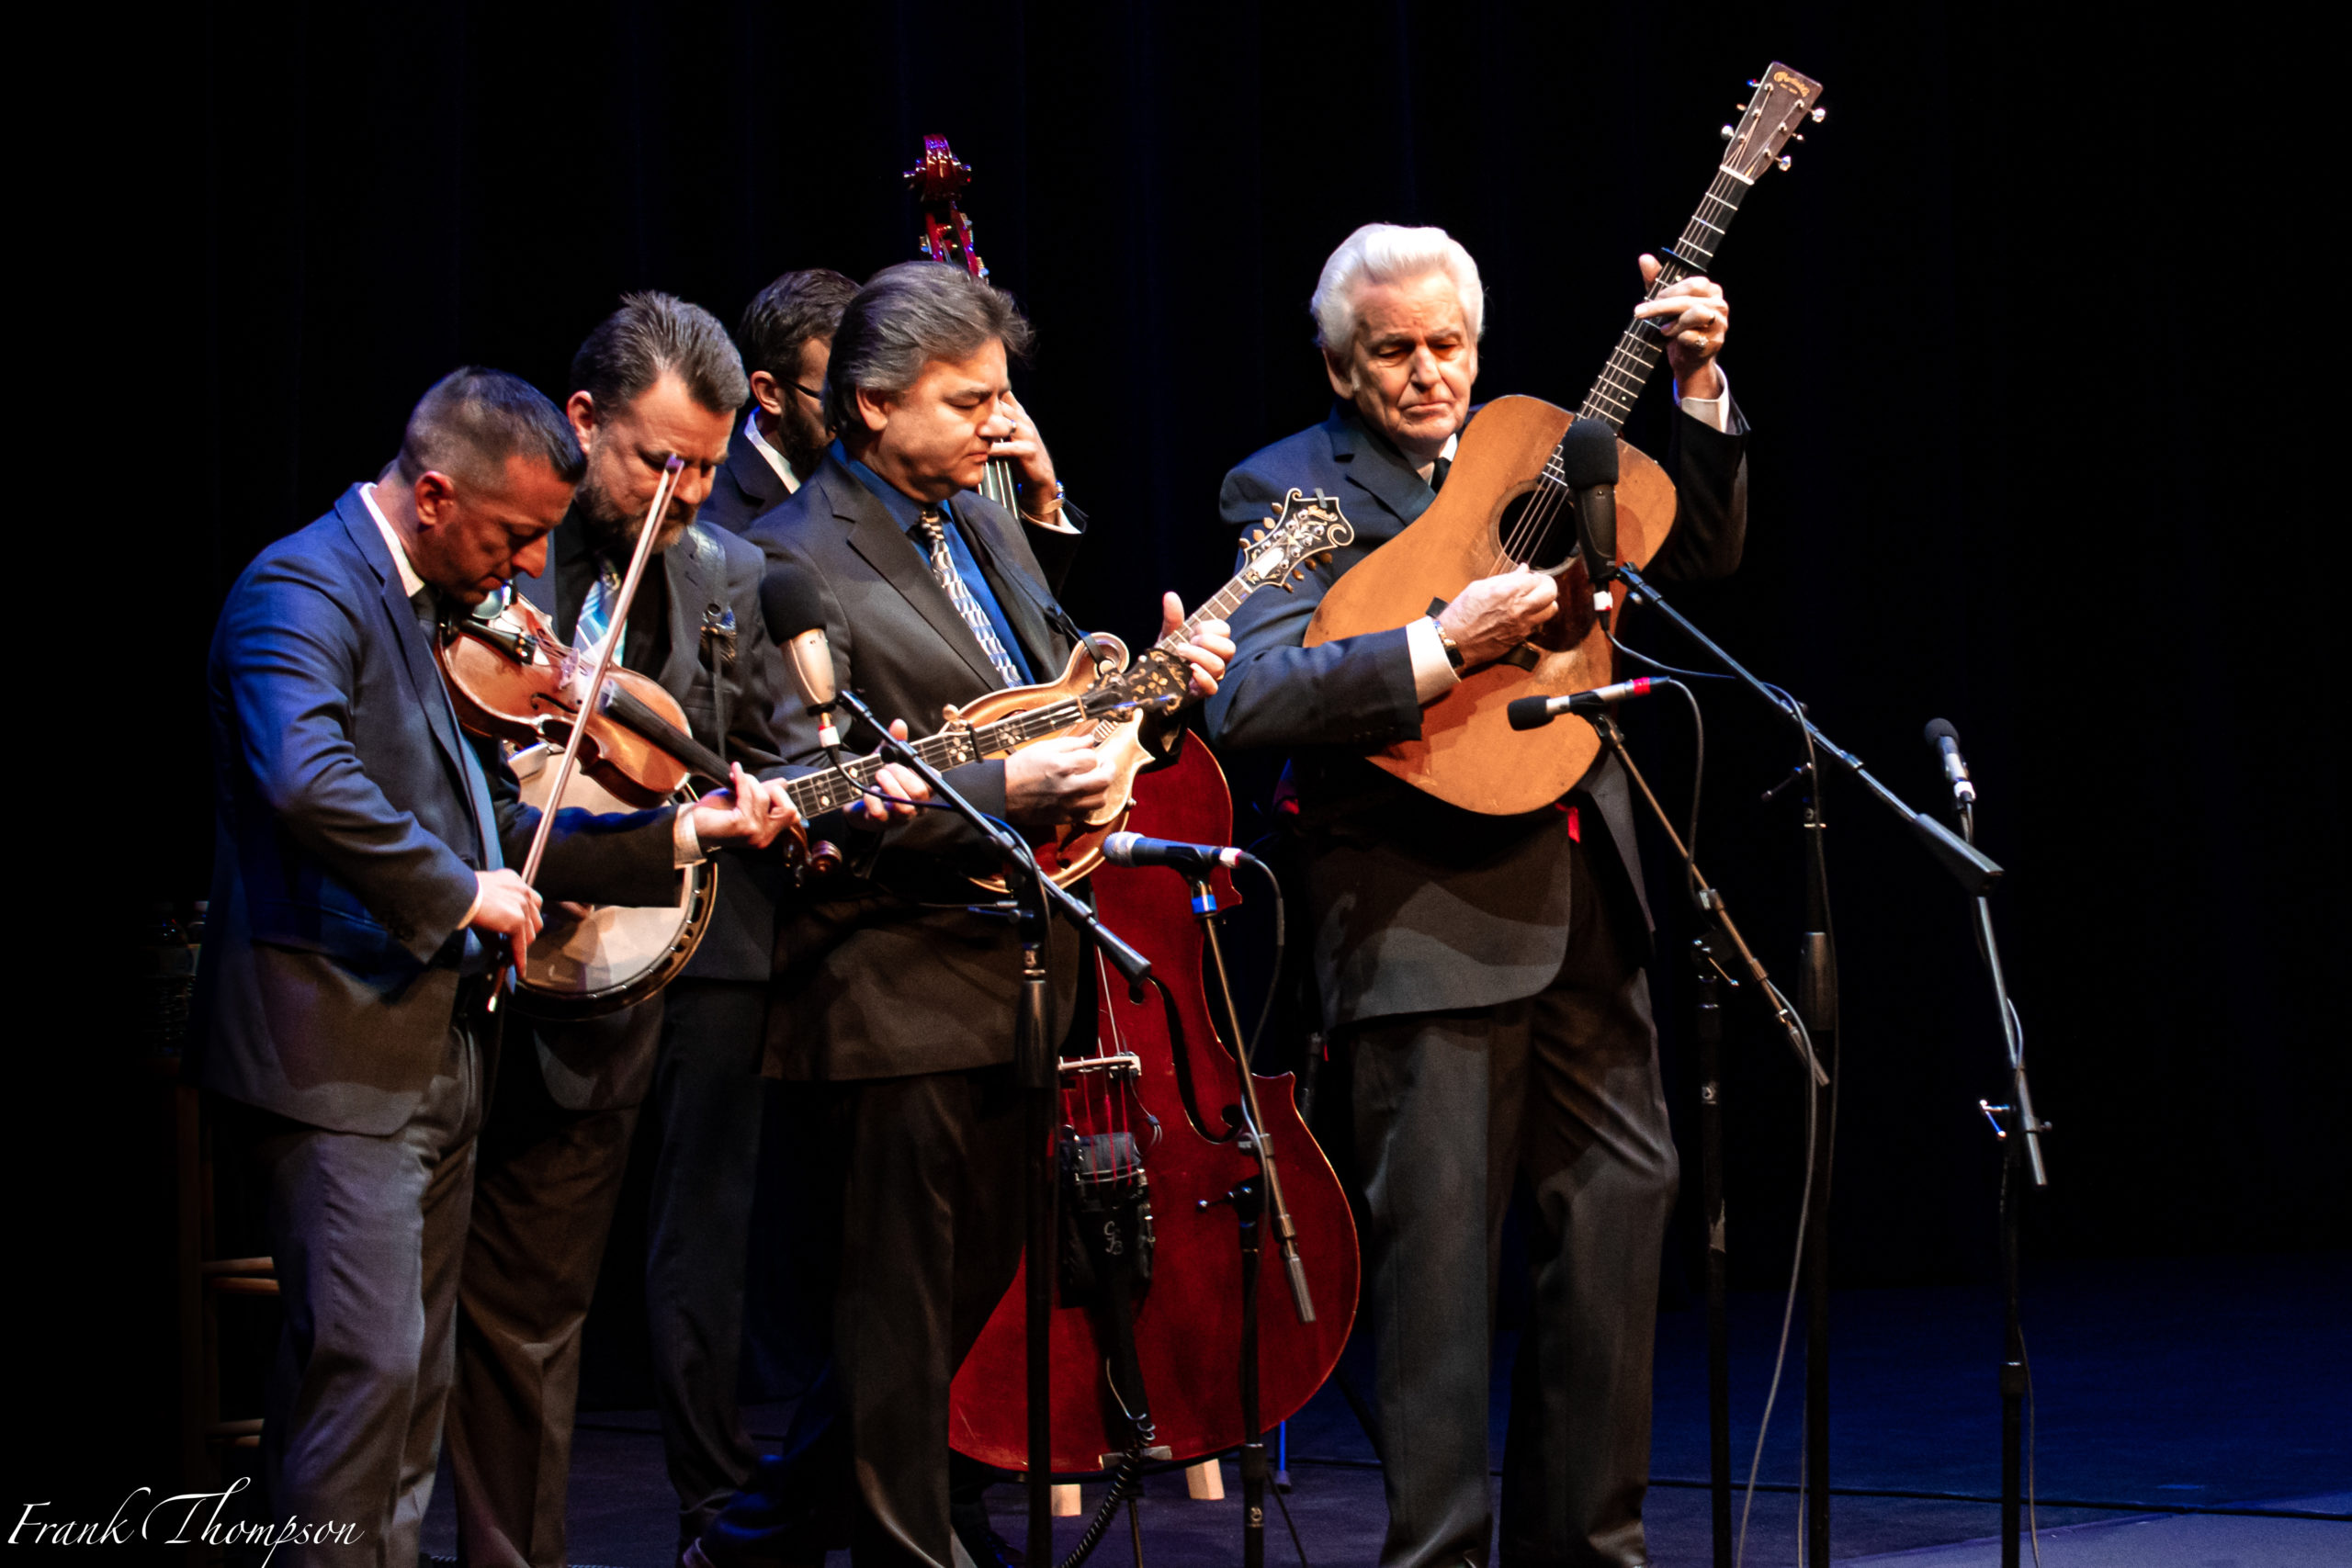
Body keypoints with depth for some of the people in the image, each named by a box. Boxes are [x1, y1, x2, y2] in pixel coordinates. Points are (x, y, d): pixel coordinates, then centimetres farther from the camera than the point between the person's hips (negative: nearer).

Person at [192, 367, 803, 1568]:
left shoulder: (439, 614, 18)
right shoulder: (303, 589, -13)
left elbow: (494, 826, 19)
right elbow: (305, 781, -32)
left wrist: (681, 835, 8)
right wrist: (459, 892, -22)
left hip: (436, 1053, 10)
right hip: (337, 1051, -10)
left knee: (412, 1379, 12)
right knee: (366, 1366, -13)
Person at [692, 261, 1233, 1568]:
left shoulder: (987, 523, 14)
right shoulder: (799, 562, -12)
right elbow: (812, 793, -21)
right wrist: (1003, 790, -26)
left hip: (1014, 987, 9)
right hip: (897, 999, -9)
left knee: (975, 1290, 16)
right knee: (907, 1320, -1)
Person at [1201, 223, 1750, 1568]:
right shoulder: (1285, 490, -4)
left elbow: (1703, 548, 14)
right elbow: (1246, 698, -18)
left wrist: (1698, 387, 1)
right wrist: (1445, 647, -24)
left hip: (1582, 896, 6)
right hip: (1428, 914, -6)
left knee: (1624, 1196, 10)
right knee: (1440, 1242, -3)